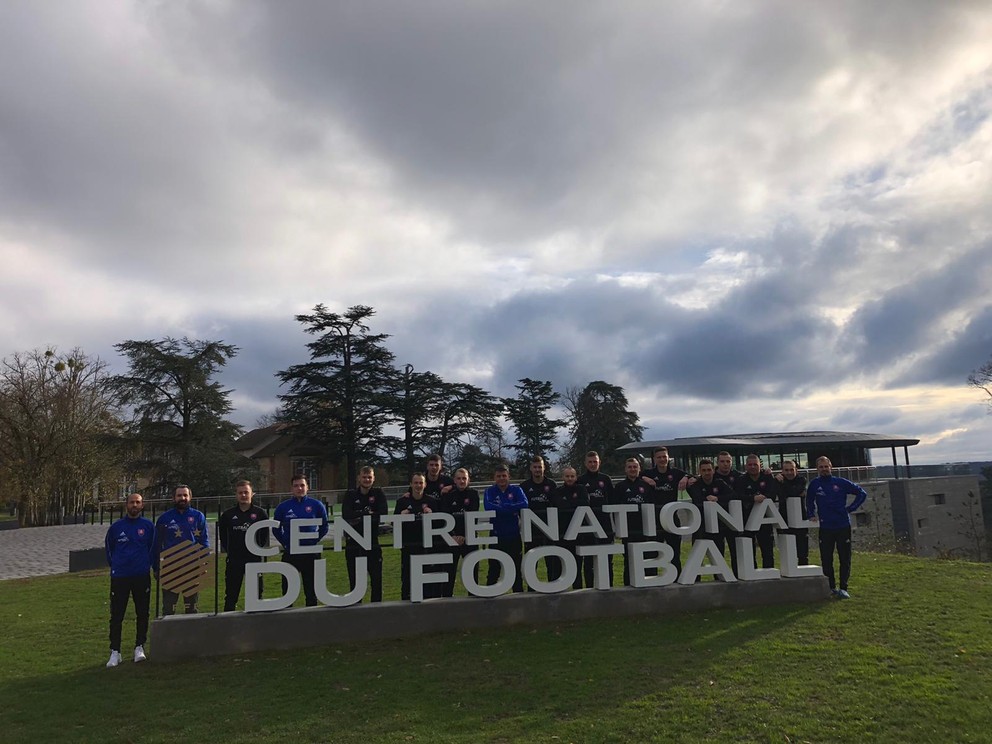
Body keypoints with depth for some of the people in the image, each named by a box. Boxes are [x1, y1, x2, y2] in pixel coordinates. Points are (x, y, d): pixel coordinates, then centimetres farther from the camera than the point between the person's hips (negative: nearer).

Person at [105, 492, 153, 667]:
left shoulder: (148, 526, 3)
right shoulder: (116, 526, 3)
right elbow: (108, 546, 16)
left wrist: (148, 563, 7)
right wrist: (114, 564, 11)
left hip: (142, 576, 0)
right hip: (119, 577, 0)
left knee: (142, 613, 5)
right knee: (116, 615, 1)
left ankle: (139, 647, 16)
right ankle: (115, 652, 8)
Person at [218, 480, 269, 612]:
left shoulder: (260, 513, 0)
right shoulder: (228, 515, 5)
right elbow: (222, 534, 15)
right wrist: (229, 550, 8)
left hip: (254, 559, -1)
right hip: (234, 560, 1)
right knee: (231, 595, 6)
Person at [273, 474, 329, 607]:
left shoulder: (317, 505, -1)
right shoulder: (283, 507, 0)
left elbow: (324, 527, 8)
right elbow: (276, 529, 10)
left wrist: (315, 541, 0)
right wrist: (285, 543, 2)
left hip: (311, 554, 0)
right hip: (290, 554, 0)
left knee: (311, 590, 9)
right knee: (287, 590, 5)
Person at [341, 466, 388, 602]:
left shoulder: (378, 493, 3)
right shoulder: (350, 494, 3)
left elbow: (384, 514, -13)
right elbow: (346, 515, -13)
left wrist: (359, 516, -15)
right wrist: (367, 512, -15)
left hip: (373, 542, 0)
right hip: (353, 544, 0)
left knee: (376, 578, 5)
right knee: (354, 580, 7)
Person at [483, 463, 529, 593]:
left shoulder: (516, 490, 2)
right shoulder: (490, 491, 0)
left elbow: (524, 504, -17)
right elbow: (488, 507, -20)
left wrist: (502, 507, -20)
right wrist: (512, 509, -22)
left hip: (514, 536, 1)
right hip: (496, 536, -1)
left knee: (517, 568, 12)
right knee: (494, 569, 5)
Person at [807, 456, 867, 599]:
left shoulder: (841, 482, -2)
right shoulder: (814, 484, 2)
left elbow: (862, 493, 5)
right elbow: (809, 501, 19)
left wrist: (851, 508, -1)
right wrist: (812, 515, 8)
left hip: (843, 526, -1)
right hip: (825, 528, 1)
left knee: (845, 559, 1)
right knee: (826, 560, 4)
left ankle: (843, 588, 6)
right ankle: (831, 587, 16)